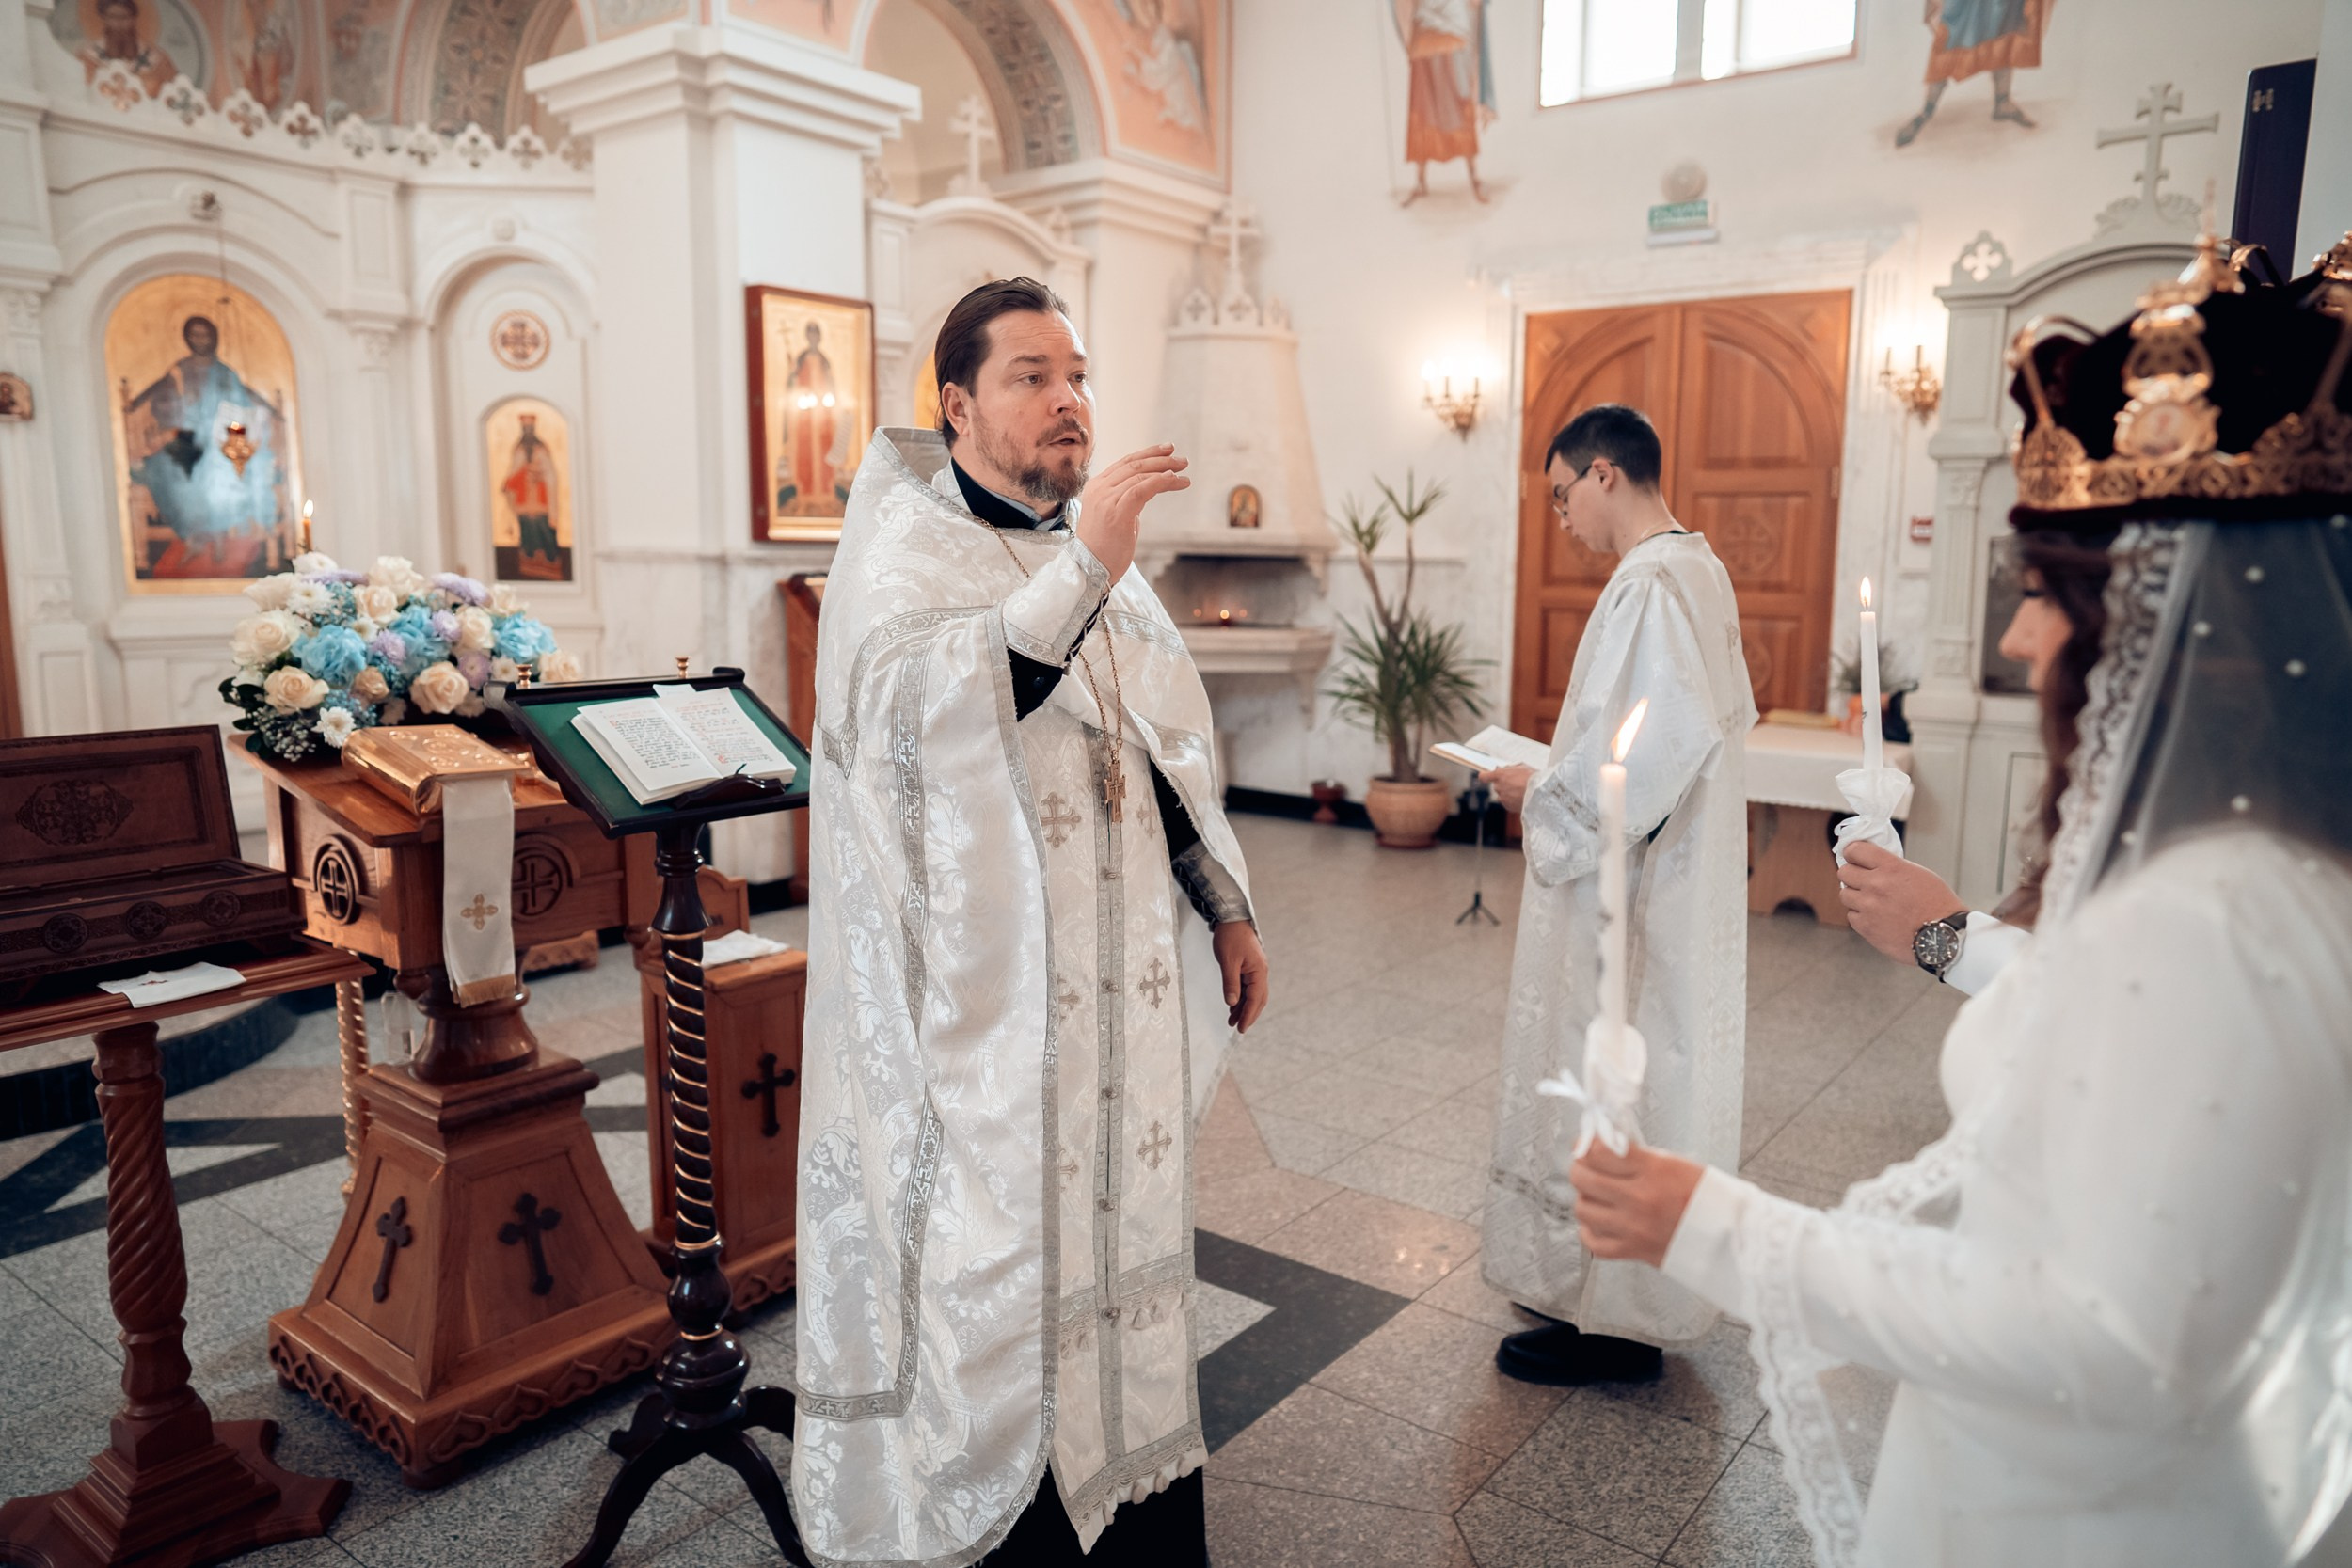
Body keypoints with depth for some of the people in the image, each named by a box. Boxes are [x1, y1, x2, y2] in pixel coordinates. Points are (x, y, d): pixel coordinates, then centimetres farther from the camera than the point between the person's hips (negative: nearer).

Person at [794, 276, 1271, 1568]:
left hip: (1112, 988, 7)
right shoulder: (901, 544, -7)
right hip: (977, 995, -6)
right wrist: (1081, 573, -31)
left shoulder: (1100, 553, 13)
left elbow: (1167, 747, 17)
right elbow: (912, 706, -28)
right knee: (988, 1249, 2)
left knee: (1109, 1215, 15)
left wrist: (1225, 907, 14)